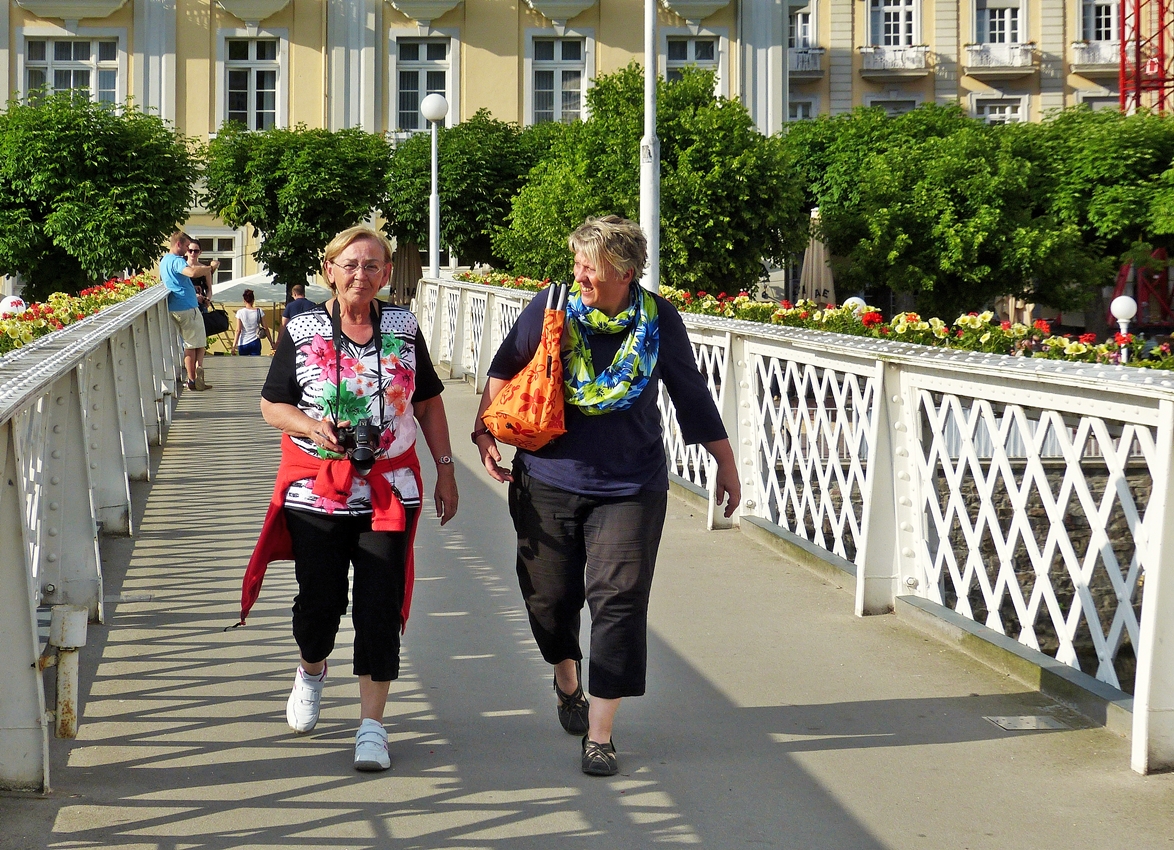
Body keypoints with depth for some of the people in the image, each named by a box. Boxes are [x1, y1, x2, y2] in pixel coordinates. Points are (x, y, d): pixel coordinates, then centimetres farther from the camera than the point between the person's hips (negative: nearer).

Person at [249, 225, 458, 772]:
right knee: (318, 600, 5)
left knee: (381, 608, -3)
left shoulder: (404, 329, 4)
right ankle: (311, 671, 39)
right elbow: (272, 406, 3)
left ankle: (372, 723, 5)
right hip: (316, 490, -1)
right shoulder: (302, 331, -1)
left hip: (389, 490, 1)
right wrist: (313, 427, -17)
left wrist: (445, 469, 8)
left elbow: (428, 403, 12)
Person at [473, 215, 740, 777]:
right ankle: (567, 682, 43)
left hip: (630, 488, -1)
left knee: (618, 602, -9)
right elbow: (504, 370, 9)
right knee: (550, 596, 11)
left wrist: (726, 466, 11)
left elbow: (694, 397, 6)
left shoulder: (659, 321, -4)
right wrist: (484, 432, 2)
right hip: (547, 482, 1)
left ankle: (599, 735, -3)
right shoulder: (550, 309, -5)